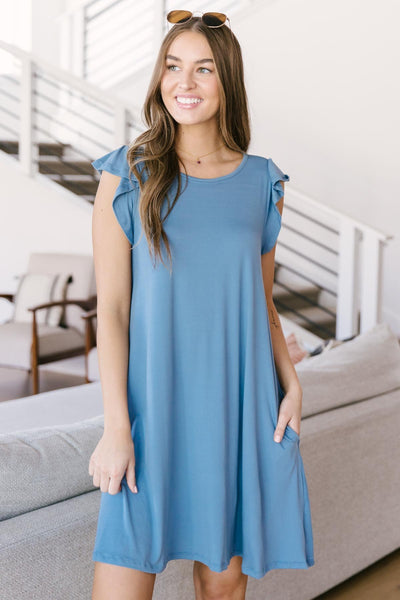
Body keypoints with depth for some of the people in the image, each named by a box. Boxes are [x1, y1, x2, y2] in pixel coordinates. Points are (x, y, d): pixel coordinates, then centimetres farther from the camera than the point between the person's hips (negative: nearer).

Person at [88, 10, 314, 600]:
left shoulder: (261, 182, 6)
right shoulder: (127, 178, -1)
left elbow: (262, 301, 13)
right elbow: (111, 308, -5)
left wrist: (291, 381, -2)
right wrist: (116, 428, -11)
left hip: (241, 406, 2)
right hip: (154, 404, -2)